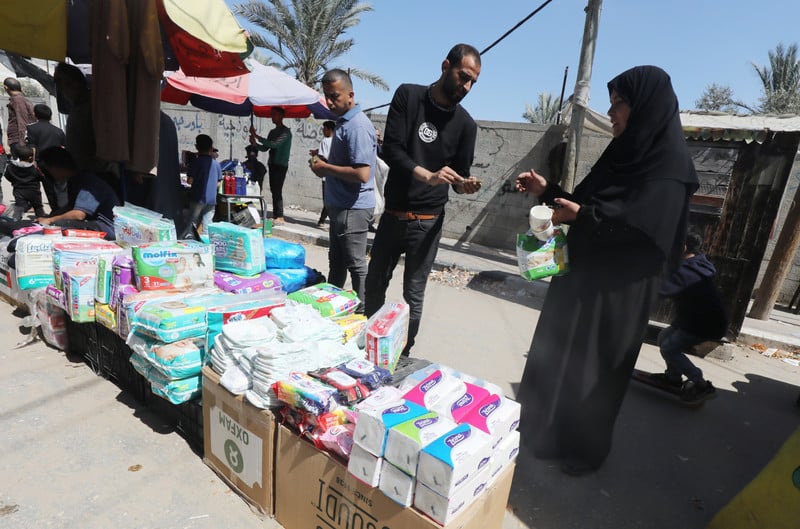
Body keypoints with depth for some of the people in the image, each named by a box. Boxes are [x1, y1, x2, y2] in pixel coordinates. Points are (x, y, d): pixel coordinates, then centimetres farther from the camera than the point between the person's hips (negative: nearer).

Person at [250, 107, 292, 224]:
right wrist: (255, 144, -2)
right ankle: (275, 215, 11)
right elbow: (265, 148, 17)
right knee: (274, 191, 7)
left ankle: (280, 217, -9)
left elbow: (274, 144, -22)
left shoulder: (286, 131, -8)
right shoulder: (273, 132, 17)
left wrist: (257, 136, -21)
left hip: (281, 165, -8)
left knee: (277, 191, -11)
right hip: (272, 164, 8)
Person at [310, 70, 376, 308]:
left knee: (357, 266, 2)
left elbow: (362, 174, -27)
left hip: (352, 209, -10)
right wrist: (324, 164, 6)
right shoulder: (343, 121, 12)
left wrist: (326, 168, -16)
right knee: (336, 262, 21)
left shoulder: (357, 126, -19)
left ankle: (363, 314, 15)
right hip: (340, 206, 10)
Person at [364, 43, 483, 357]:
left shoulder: (466, 125, 0)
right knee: (374, 283, 14)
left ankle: (403, 355, 18)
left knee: (413, 295, 1)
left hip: (427, 221, -1)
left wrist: (465, 185, -18)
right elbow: (391, 149, -12)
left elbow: (459, 175, 7)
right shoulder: (408, 96, -1)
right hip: (392, 213, 2)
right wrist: (428, 176, -26)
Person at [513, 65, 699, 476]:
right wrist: (547, 190, 6)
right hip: (582, 276, 8)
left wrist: (582, 215, -30)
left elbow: (645, 230, -24)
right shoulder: (626, 153, 12)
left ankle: (585, 448, 26)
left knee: (594, 368, 5)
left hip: (618, 291, -8)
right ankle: (545, 431, 34)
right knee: (555, 357, 15)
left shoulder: (670, 164, -13)